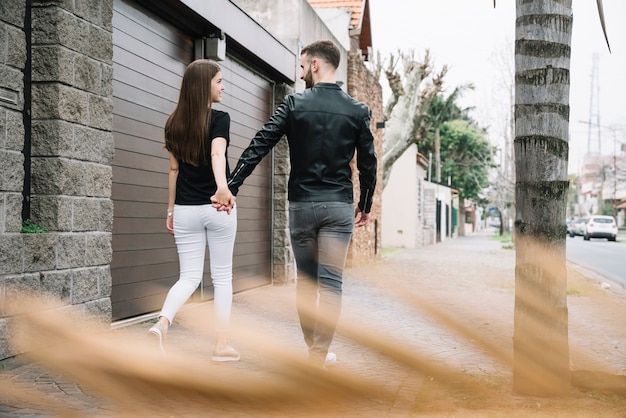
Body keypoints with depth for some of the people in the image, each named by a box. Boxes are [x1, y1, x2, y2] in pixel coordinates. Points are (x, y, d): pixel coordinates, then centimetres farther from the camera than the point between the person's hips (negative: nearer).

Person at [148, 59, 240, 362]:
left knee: (189, 277, 8)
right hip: (217, 208, -4)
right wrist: (222, 186, -45)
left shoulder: (175, 123, 6)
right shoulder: (220, 119, -9)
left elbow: (174, 169, 9)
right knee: (222, 276, 9)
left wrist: (171, 210, 15)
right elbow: (217, 154, -28)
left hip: (185, 210, 4)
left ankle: (162, 322, -19)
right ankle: (222, 345, 10)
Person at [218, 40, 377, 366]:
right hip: (339, 206, 0)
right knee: (330, 282, 3)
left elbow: (258, 146, -7)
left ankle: (312, 345, 22)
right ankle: (320, 353, 3)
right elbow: (368, 164, 5)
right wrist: (365, 205, 17)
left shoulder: (295, 104, -2)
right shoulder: (357, 111, 2)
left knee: (305, 279, 14)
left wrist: (231, 187, -6)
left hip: (301, 204, 0)